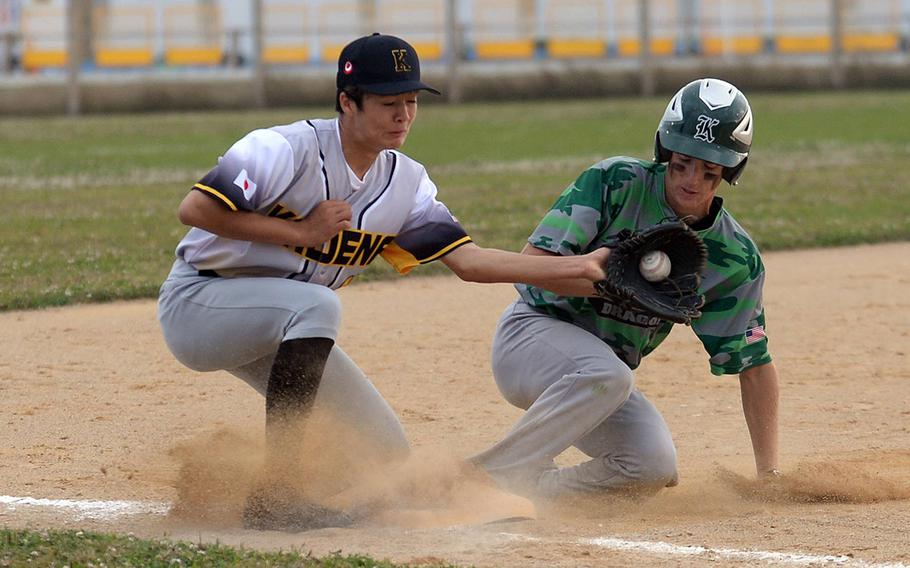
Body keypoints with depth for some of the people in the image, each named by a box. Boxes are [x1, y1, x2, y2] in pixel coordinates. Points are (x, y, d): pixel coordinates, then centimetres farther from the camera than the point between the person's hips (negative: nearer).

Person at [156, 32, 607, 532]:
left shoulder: (405, 183, -1)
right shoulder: (288, 150, -21)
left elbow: (468, 260, -7)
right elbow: (193, 210, -26)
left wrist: (576, 266, -16)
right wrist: (300, 232, -23)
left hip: (279, 331, 7)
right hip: (196, 303, -7)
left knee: (387, 454, 0)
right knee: (317, 304, -37)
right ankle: (273, 496, -32)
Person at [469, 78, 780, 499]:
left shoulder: (736, 260, -5)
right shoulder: (615, 183, -16)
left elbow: (754, 365, -1)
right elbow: (535, 262, -21)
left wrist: (768, 475, -6)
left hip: (605, 371, 5)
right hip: (532, 331, -5)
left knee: (655, 468, -20)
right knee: (607, 374, -37)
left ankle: (523, 489, -2)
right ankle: (486, 474, -25)